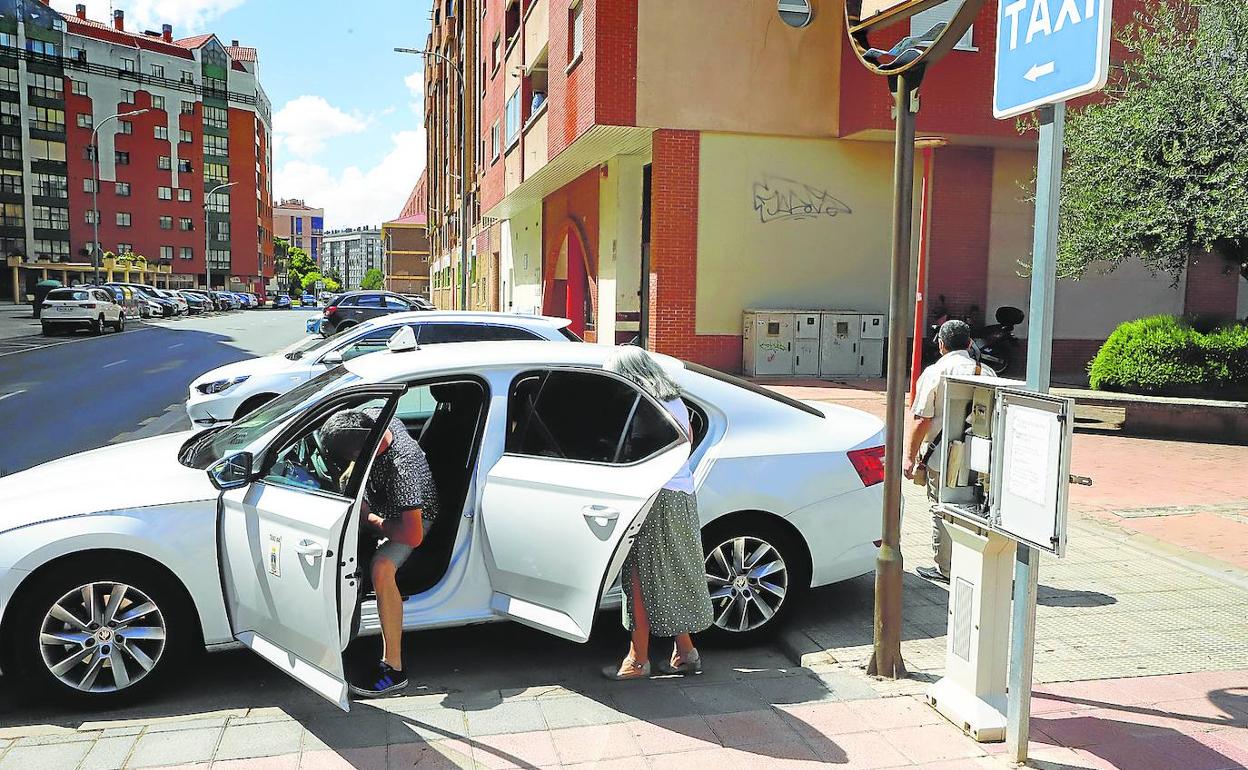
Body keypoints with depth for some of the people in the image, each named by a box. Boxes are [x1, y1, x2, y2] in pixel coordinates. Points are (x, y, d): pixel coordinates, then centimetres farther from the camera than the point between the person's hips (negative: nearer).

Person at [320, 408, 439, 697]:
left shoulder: (401, 468, -41)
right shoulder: (374, 417, -20)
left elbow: (413, 536, -38)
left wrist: (368, 516, -24)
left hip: (413, 517, -9)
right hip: (379, 501, 9)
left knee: (381, 569, -32)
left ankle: (393, 668, -23)